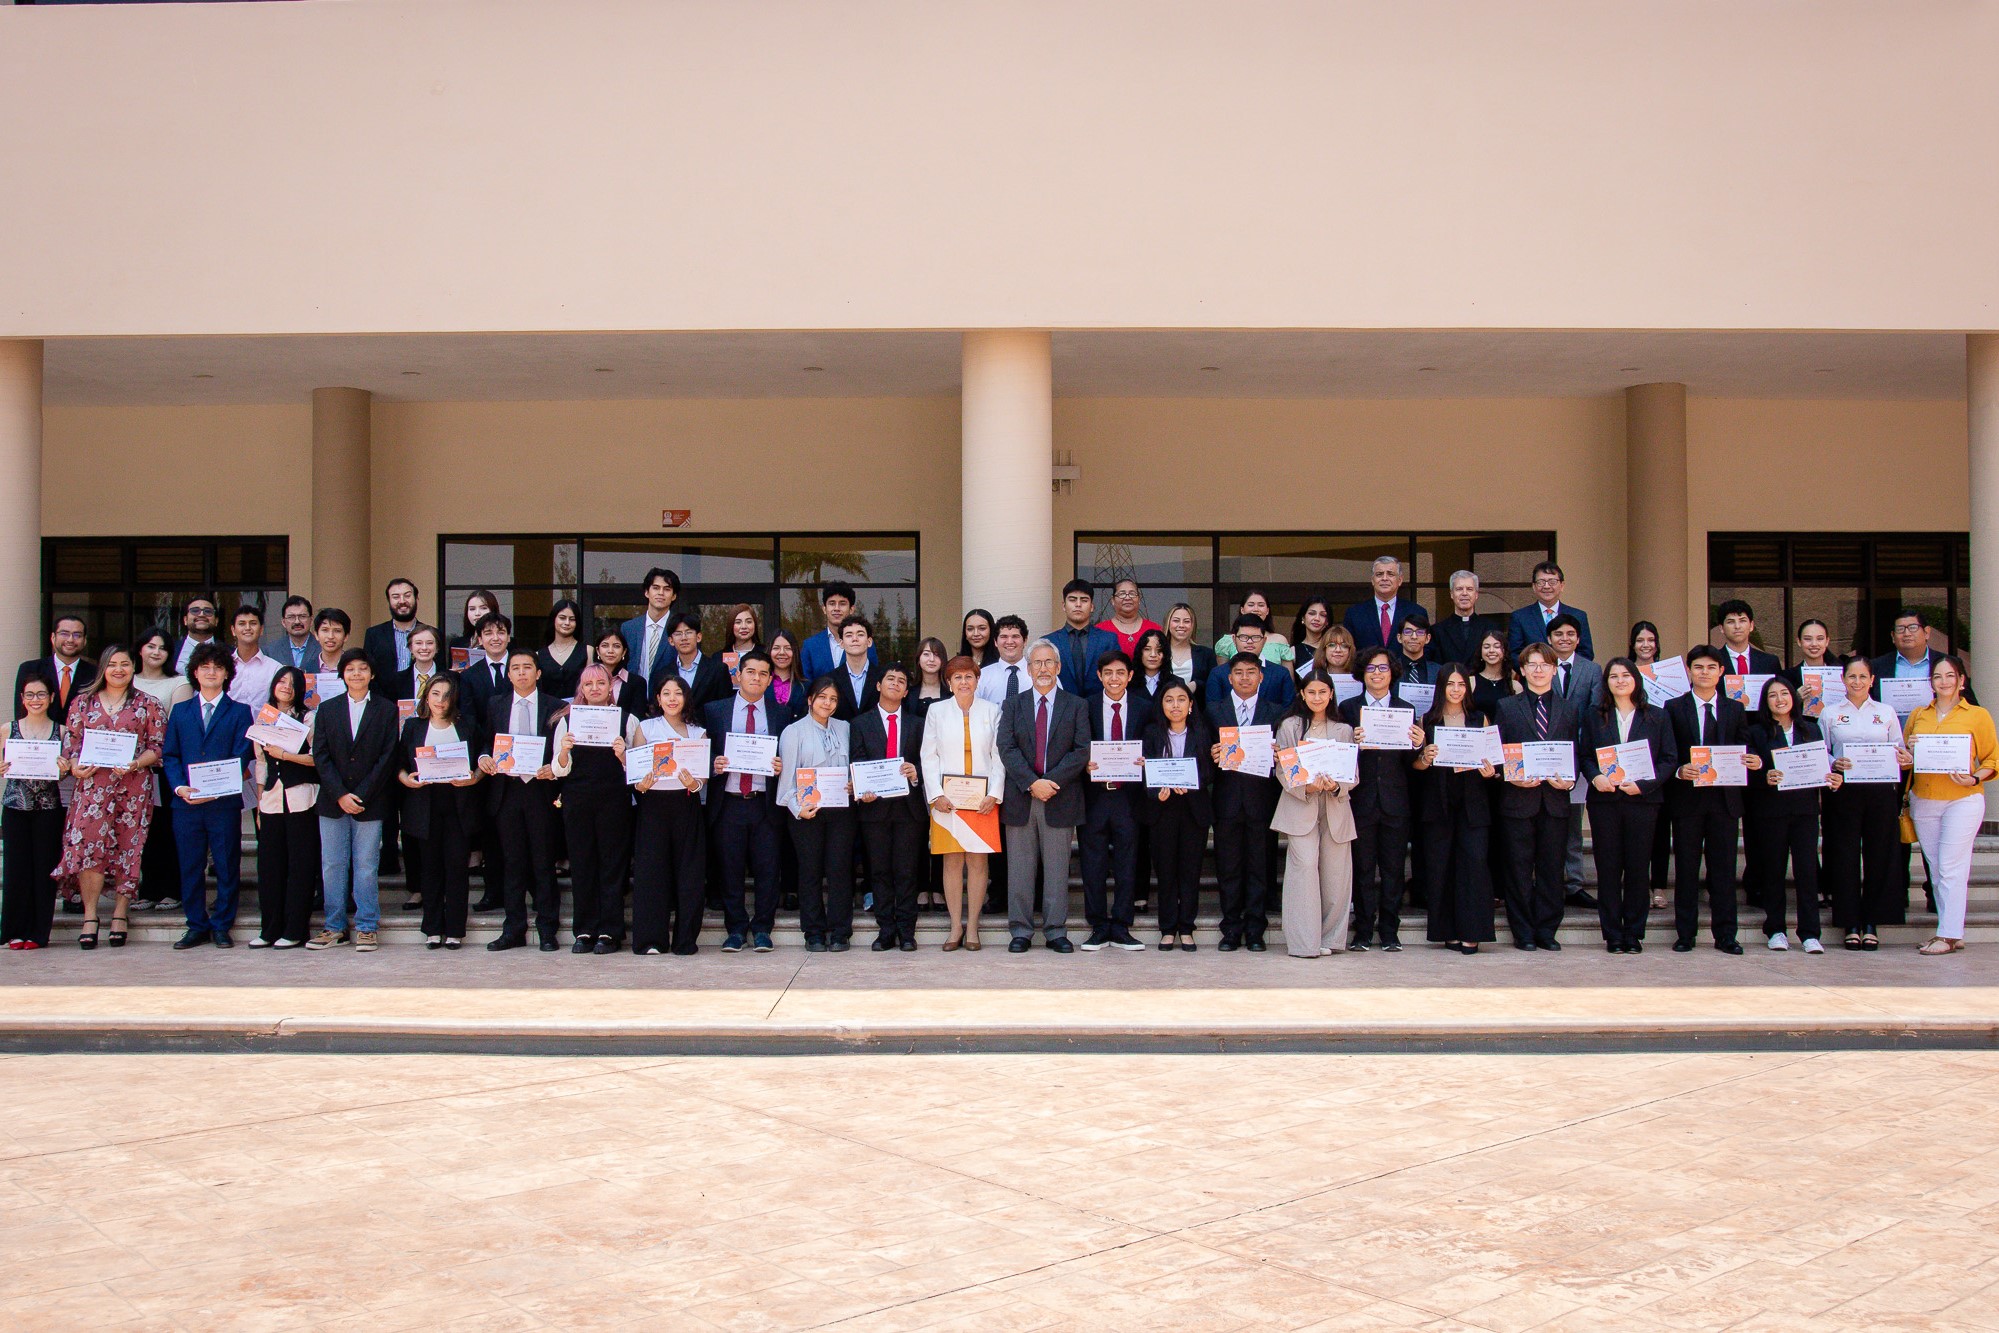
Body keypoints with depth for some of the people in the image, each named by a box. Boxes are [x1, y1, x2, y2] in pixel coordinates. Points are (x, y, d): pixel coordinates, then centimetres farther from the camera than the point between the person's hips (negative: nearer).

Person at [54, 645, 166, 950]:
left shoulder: (146, 704, 8)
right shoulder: (82, 701, 12)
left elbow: (157, 747, 4)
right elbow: (70, 740, 11)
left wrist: (136, 763, -13)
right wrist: (74, 766, -8)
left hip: (133, 786, -1)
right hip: (92, 785, 1)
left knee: (128, 847, -1)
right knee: (87, 843, -11)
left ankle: (120, 914, 8)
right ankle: (90, 915, -4)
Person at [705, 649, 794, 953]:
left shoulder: (782, 714, 8)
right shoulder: (715, 710, 9)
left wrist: (782, 767, -11)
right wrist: (713, 764, -11)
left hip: (765, 803, 0)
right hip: (728, 802, 0)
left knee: (767, 869, 0)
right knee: (730, 869, 4)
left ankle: (762, 929, 13)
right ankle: (736, 929, 15)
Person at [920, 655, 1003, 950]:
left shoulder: (991, 711, 8)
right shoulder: (936, 712, 7)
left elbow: (999, 756, 5)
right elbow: (928, 756, 5)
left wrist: (994, 794, -6)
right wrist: (936, 794, -6)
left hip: (983, 800, 0)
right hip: (947, 800, 0)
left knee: (978, 860, 0)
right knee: (952, 862, 0)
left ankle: (972, 926, 7)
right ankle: (956, 927, 7)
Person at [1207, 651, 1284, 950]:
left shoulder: (1276, 712, 9)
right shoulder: (1214, 710, 11)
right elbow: (1209, 752, 7)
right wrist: (1212, 756, -14)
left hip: (1261, 799, 0)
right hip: (1227, 799, 1)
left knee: (1259, 866, 2)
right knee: (1228, 867, 3)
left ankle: (1255, 929, 9)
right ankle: (1231, 928, 11)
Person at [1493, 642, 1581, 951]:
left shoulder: (1568, 710, 13)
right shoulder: (1507, 707, 7)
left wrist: (1570, 780, -9)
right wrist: (1512, 777, -14)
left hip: (1555, 798, 2)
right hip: (1519, 798, -2)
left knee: (1551, 868, 4)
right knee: (1520, 868, 1)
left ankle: (1546, 931, 12)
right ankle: (1523, 933, 9)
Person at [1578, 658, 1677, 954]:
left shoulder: (1657, 716, 6)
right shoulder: (1593, 714, 10)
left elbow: (1670, 759, 1)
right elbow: (1585, 754, 8)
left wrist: (1644, 784, -13)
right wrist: (1595, 777, -12)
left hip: (1643, 799, -1)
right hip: (1604, 799, 1)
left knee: (1638, 868, 2)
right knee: (1608, 868, 2)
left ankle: (1634, 933, 11)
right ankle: (1612, 934, 9)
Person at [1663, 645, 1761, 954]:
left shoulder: (1736, 710, 12)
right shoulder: (1674, 708, 4)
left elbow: (1744, 752, 8)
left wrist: (1754, 763, -13)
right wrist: (1678, 771, -19)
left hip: (1725, 799, 2)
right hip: (1687, 798, -2)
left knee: (1724, 869, 4)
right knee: (1686, 868, 3)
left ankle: (1725, 935, 10)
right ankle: (1685, 934, 9)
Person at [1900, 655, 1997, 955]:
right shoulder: (1918, 715, 13)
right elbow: (1905, 755, 20)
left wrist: (1975, 778, -15)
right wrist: (1906, 756, -3)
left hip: (1962, 799, -4)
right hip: (1923, 800, 4)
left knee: (1951, 868, -8)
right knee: (1936, 870, 6)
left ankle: (1949, 935, -5)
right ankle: (1948, 930, 12)